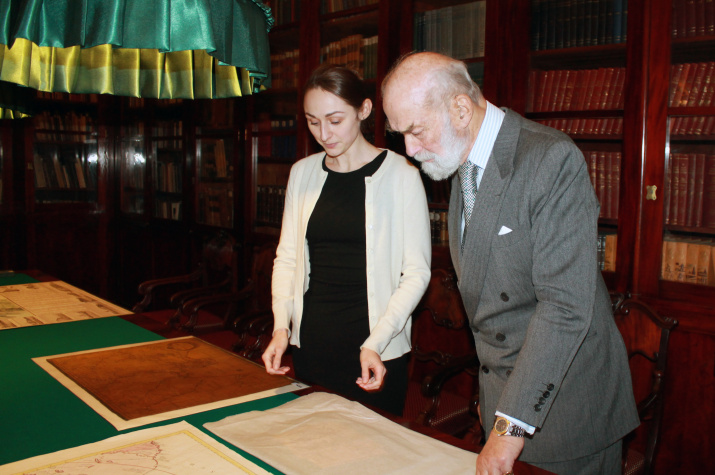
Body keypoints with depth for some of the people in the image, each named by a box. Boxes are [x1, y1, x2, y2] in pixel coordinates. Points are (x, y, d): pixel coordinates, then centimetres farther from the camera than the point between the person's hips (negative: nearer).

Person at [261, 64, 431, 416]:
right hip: (309, 344, 4)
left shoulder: (400, 175, -8)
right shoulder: (303, 173, 7)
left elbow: (416, 272, -8)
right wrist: (281, 325, -2)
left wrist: (376, 343, -17)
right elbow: (287, 257, 11)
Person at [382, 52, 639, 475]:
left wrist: (511, 424, -26)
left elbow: (566, 306, -27)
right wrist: (495, 406, 10)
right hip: (501, 394, 7)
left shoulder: (552, 159, -21)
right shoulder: (461, 165, 5)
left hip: (568, 404, -6)